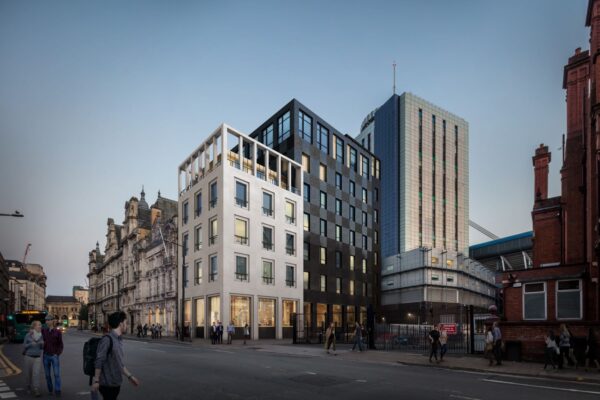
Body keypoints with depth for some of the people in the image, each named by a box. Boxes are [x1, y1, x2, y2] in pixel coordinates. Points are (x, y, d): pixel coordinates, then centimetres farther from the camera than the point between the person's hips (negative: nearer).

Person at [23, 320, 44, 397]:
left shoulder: (42, 336, 0)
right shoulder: (28, 335, -7)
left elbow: (42, 348, 6)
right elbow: (24, 346, -4)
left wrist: (42, 344, -15)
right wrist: (30, 344, -21)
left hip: (38, 358, 1)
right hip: (29, 357, 0)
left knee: (36, 374, -14)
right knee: (28, 373, 14)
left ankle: (36, 390, -16)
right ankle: (29, 384, 43)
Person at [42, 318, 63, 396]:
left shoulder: (58, 332, 0)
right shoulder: (44, 331, 4)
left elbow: (60, 344, 2)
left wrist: (58, 353, -8)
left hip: (54, 355, -2)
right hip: (46, 355, 2)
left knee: (57, 374, -6)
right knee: (47, 374, 9)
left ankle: (57, 390, -1)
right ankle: (50, 390, 22)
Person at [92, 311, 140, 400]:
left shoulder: (119, 340, 9)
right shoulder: (107, 340, -17)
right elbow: (99, 362, -16)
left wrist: (129, 376, 18)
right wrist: (96, 381, -14)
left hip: (116, 383, 8)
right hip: (108, 384, -8)